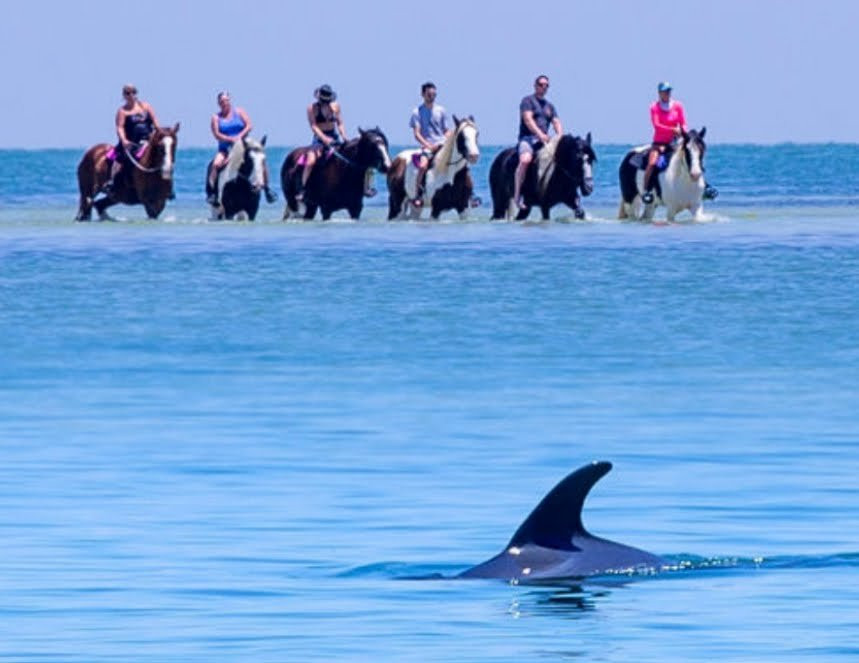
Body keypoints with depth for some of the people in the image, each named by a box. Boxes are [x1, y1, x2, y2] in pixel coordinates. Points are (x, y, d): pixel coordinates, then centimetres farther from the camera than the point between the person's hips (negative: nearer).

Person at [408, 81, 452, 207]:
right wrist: (428, 146, -17)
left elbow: (447, 131, 14)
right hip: (427, 146, -3)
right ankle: (417, 196, -26)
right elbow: (417, 134, -4)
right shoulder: (417, 112, 3)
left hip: (442, 145, 3)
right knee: (423, 165, -31)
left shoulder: (441, 110, 12)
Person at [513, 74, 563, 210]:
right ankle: (517, 196, -32)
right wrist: (540, 134, -24)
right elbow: (528, 119, -11)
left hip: (544, 140, 6)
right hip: (528, 138, -6)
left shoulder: (550, 106, 23)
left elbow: (556, 123, 14)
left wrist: (560, 137, -8)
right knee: (525, 160, -34)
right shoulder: (528, 101, 4)